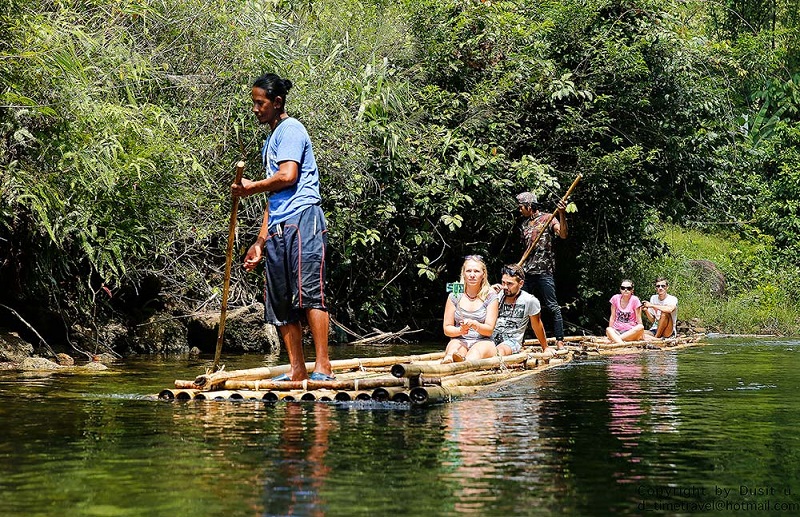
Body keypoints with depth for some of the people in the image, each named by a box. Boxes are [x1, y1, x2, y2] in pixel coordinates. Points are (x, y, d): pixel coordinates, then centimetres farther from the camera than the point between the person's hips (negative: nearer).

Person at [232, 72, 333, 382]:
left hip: (302, 220, -10)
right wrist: (260, 241, 22)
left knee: (309, 293, -15)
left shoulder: (290, 129, -2)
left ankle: (322, 367, -17)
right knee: (279, 303, 6)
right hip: (278, 228, 10)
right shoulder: (271, 140, 26)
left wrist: (251, 188, 0)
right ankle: (297, 370, 10)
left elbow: (287, 176, -17)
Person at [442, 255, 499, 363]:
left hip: (483, 342, -1)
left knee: (476, 351, -38)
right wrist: (460, 330, -15)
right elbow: (447, 328, 9)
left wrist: (474, 324, -23)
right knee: (454, 344, -36)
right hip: (460, 341, 1)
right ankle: (450, 357, -72)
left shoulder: (490, 296, 4)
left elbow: (489, 330, -2)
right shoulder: (455, 295, 8)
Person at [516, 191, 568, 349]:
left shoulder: (547, 218, 0)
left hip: (544, 270, -6)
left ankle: (559, 340, -9)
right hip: (527, 271, 6)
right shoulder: (525, 224, 19)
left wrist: (562, 214, -27)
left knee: (552, 305, -9)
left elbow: (563, 234, -14)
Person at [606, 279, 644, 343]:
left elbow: (638, 319, -4)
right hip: (617, 331, 1)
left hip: (631, 332, -1)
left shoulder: (634, 300, -2)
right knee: (608, 330, -31)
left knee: (640, 327, -33)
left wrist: (641, 334, -13)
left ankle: (615, 339, -34)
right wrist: (610, 330, -4)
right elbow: (612, 317, 7)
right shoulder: (615, 298, 4)